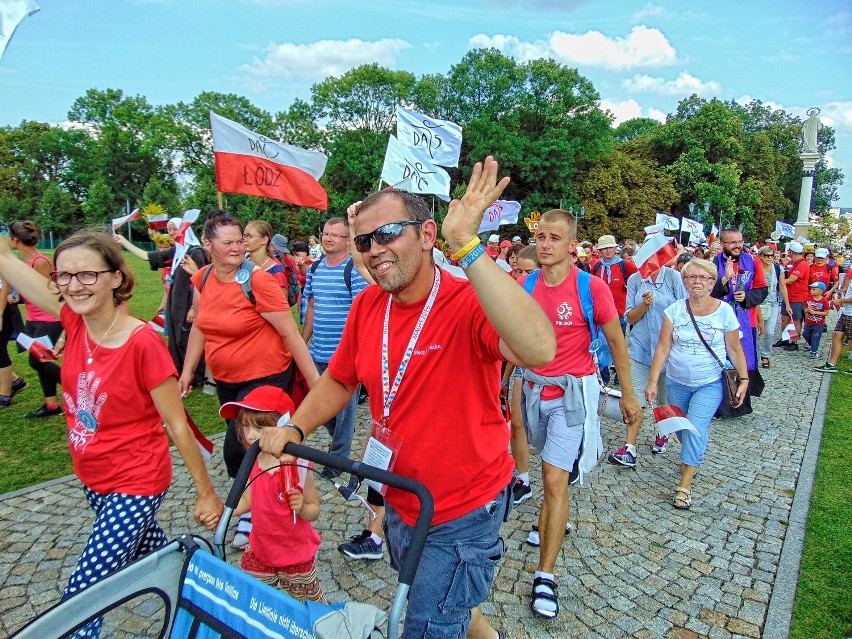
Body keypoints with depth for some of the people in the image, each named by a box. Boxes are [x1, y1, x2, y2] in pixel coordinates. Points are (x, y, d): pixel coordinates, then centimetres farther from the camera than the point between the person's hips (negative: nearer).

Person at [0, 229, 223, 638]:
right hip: (93, 479, 7)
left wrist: (206, 494, -13)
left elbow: (177, 425, -19)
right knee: (151, 554, 28)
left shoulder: (143, 342, -25)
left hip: (135, 483, -7)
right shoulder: (75, 321, -8)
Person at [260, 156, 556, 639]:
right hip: (400, 504, 7)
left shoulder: (469, 303, -25)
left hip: (462, 514, -7)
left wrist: (465, 245, -46)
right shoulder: (367, 306, -5)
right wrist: (294, 428, -7)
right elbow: (339, 381, 9)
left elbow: (538, 349, -46)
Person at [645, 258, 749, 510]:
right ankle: (694, 458, 45)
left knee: (695, 430, -13)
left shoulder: (724, 311, -8)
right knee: (681, 430, 13)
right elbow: (663, 348, -7)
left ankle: (685, 485, -2)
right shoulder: (675, 310, -7)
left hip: (709, 385, -2)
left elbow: (734, 349, 1)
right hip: (677, 383, 2)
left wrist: (744, 379, -1)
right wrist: (652, 381, -9)